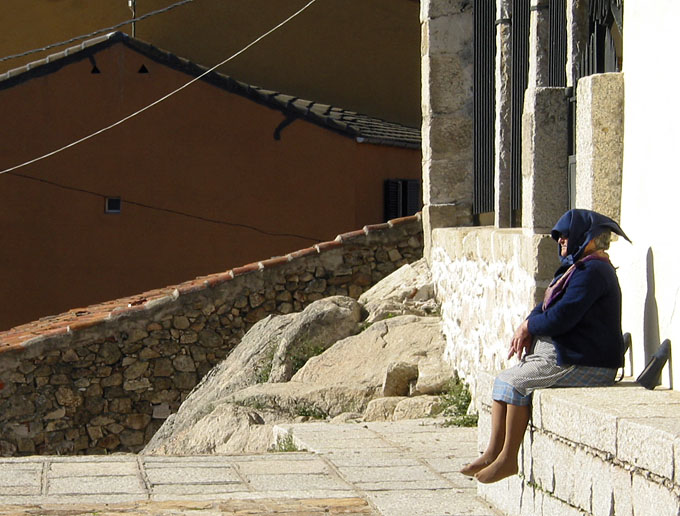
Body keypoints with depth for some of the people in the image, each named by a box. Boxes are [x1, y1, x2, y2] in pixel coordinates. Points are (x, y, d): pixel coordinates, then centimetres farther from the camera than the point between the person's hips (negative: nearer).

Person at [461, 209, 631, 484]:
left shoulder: (592, 271, -16)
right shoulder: (577, 267, 19)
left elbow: (560, 318, -23)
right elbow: (547, 306, 21)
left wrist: (528, 326, -4)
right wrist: (525, 330, 1)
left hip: (584, 365, -11)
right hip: (559, 353, 11)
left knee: (516, 382, -20)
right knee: (504, 379, 1)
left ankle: (508, 459, -13)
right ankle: (493, 452, -2)